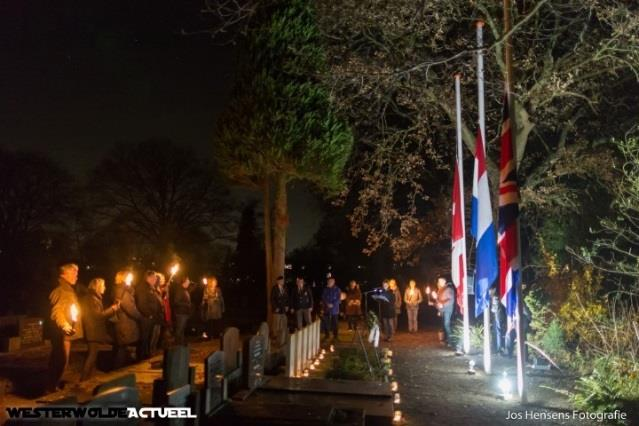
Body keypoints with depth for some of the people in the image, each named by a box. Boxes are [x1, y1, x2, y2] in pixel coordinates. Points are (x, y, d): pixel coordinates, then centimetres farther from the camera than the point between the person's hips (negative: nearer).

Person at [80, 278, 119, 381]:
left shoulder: (94, 298, 16)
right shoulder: (92, 298, -15)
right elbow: (99, 315, -19)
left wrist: (112, 308, 11)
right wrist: (112, 308, -11)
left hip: (94, 332, 10)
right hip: (94, 332, -10)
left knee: (92, 356, 15)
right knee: (92, 356, -7)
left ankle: (86, 379, 21)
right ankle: (84, 380, -3)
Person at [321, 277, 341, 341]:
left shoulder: (337, 289, 0)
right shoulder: (325, 289, 6)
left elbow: (339, 298, -4)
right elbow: (323, 298, 5)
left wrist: (333, 304, -15)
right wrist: (327, 304, -11)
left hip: (334, 309, -2)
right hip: (326, 309, 2)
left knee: (334, 323, 2)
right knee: (326, 322, 1)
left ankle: (335, 336, 11)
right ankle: (327, 335, 13)